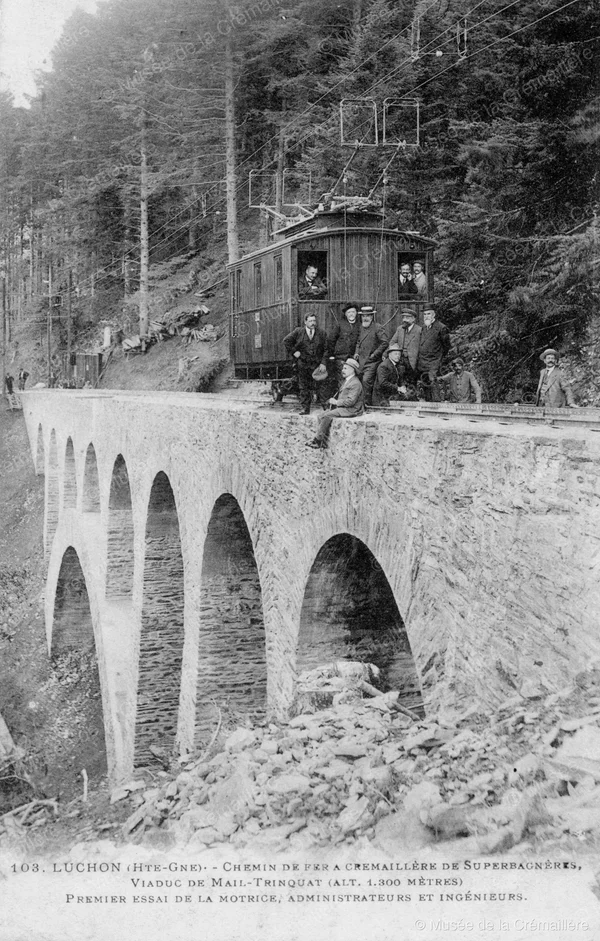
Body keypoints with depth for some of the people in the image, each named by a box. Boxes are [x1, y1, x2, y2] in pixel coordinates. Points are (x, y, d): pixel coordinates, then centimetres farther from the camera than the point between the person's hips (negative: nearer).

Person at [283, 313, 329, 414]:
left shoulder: (322, 333, 4)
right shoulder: (298, 332, 2)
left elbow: (326, 350, 3)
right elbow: (286, 341, 9)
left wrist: (323, 363, -6)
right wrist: (293, 352, 0)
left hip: (317, 364, -1)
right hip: (303, 365, 1)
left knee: (320, 386, -4)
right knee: (304, 387, 5)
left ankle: (325, 406, -3)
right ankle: (305, 408, 11)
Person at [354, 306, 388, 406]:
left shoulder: (378, 328, -7)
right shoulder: (360, 328, 15)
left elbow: (384, 343, -11)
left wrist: (375, 354, -13)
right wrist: (357, 352, 11)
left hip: (372, 361, -7)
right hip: (361, 360, 7)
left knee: (366, 380, -18)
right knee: (363, 381, 6)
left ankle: (368, 403, -13)